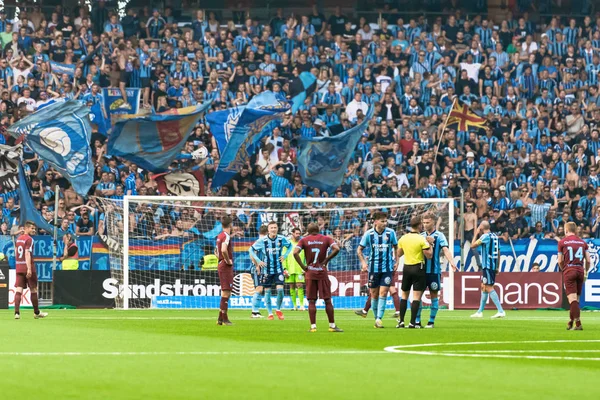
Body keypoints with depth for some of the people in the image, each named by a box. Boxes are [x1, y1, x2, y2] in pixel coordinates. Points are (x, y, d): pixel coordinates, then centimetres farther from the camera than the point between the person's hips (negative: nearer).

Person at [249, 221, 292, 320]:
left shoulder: (282, 239, -4)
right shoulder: (262, 241, -9)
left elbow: (290, 246, 16)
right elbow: (251, 249, 2)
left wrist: (285, 256, 1)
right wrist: (258, 261, -7)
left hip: (278, 269, 0)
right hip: (267, 270, 0)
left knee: (280, 289, -11)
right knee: (267, 291, 2)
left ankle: (278, 309, 12)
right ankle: (270, 313, 15)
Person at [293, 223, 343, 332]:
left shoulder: (304, 240, 1)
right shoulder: (326, 239, 3)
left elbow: (295, 252, -12)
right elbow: (336, 249, -12)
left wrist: (303, 266, -6)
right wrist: (326, 260, -5)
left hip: (310, 274, 0)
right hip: (323, 273, 0)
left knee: (311, 301, 4)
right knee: (327, 300, 6)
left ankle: (313, 326, 0)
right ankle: (332, 325, 8)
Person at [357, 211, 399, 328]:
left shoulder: (391, 233, -2)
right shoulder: (368, 234, -4)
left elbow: (395, 247, 14)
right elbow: (359, 250, 5)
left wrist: (396, 262, 6)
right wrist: (363, 262, -7)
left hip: (387, 268, 0)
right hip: (374, 268, 0)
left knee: (383, 292, -11)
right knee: (374, 294, 5)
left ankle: (379, 319, -11)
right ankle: (376, 317, 19)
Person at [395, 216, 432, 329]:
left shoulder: (403, 238, 2)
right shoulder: (421, 239, -14)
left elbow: (399, 254, 14)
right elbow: (429, 255, -12)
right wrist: (430, 244, 1)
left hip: (406, 268, 5)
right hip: (418, 268, -5)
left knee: (404, 295, 14)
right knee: (416, 296, -3)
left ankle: (401, 321, 11)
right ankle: (412, 323, -9)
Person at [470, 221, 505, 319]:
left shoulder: (485, 236, -12)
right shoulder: (495, 236, 13)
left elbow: (472, 246, -8)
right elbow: (498, 253, 17)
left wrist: (476, 234, 3)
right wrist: (497, 268, 22)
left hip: (487, 266, -9)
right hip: (493, 266, 9)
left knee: (489, 288, -10)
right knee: (484, 287, 16)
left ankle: (501, 311, -17)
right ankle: (480, 312, 22)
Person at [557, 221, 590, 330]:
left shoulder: (562, 242, 1)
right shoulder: (582, 242, 9)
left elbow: (560, 261, 1)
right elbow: (588, 261, 6)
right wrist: (585, 272, 21)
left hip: (569, 271, -4)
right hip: (580, 270, 4)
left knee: (572, 298, -9)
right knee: (576, 299, 14)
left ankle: (578, 323, -20)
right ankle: (570, 323, 23)